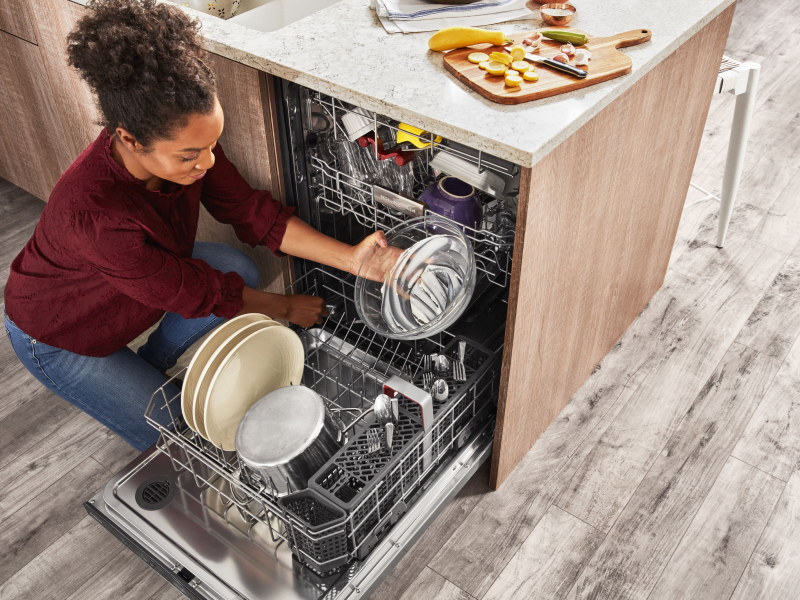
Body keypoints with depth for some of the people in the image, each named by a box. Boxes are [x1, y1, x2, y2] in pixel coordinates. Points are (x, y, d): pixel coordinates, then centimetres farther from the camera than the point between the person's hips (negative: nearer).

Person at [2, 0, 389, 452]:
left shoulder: (183, 140, -25)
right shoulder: (95, 215, -44)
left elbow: (252, 212, -17)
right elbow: (192, 293, -31)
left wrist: (351, 258, -27)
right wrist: (286, 308, -17)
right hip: (58, 336, -6)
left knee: (242, 270, -7)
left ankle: (148, 367, 12)